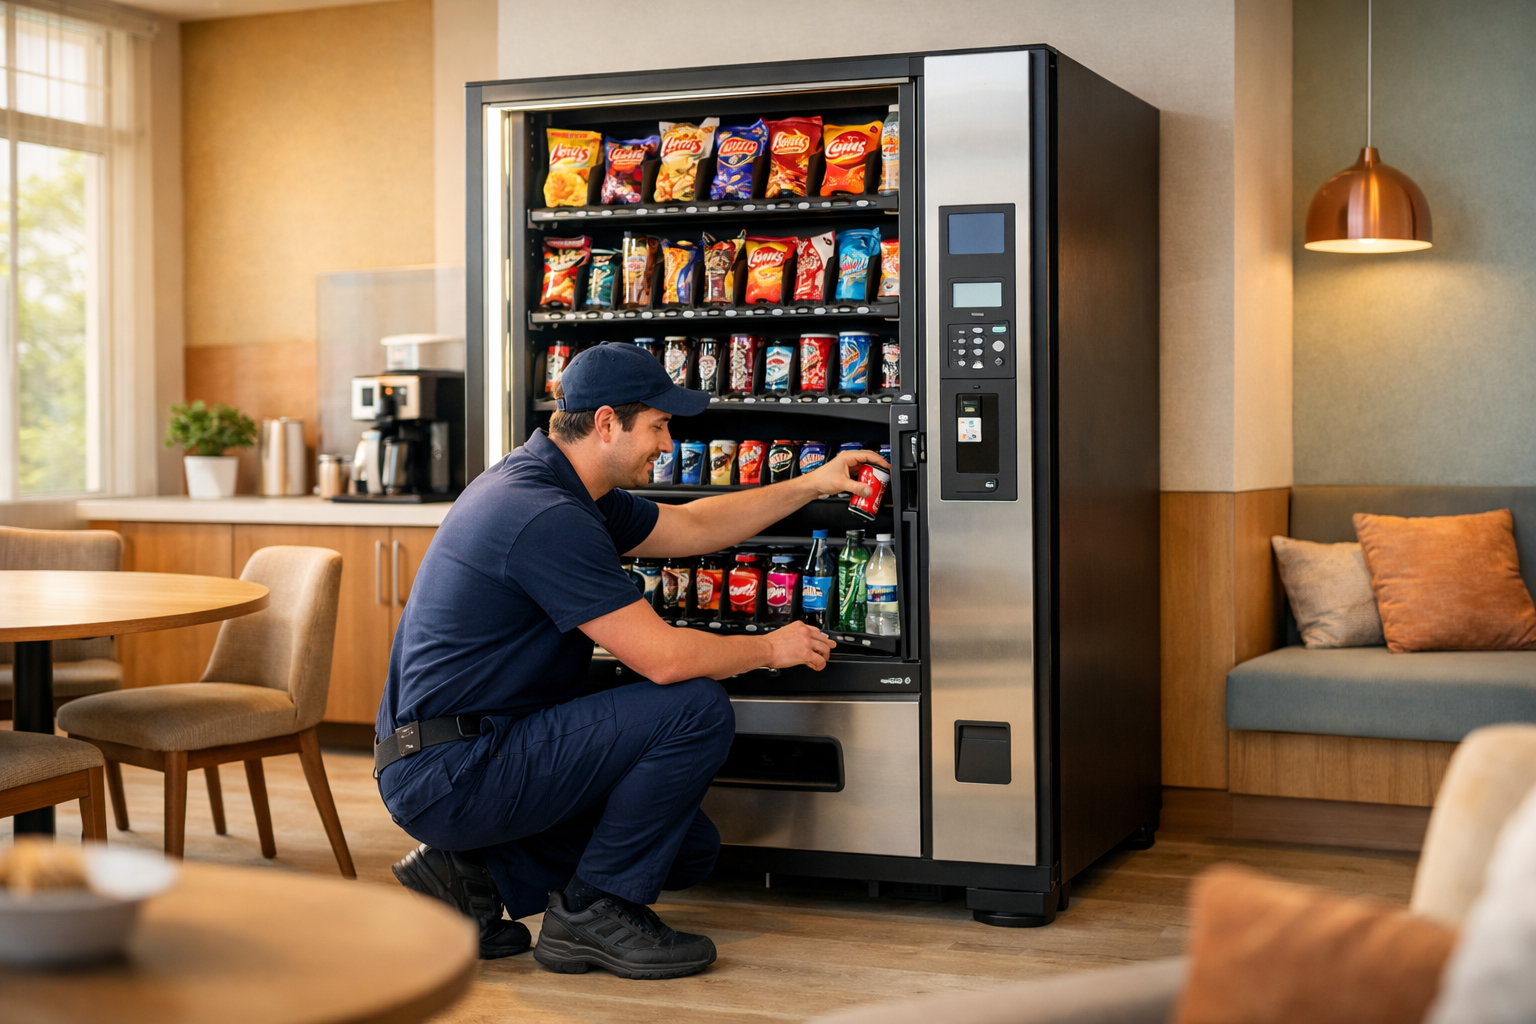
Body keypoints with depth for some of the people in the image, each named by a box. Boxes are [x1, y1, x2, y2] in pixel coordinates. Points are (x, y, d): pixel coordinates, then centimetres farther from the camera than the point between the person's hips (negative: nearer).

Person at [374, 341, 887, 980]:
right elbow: (663, 657, -23)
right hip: (450, 775, -11)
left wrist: (814, 484, 22)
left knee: (691, 848, 13)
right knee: (698, 711, -16)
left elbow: (693, 527, 25)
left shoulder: (564, 493, 12)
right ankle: (595, 910, -4)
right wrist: (772, 648, -5)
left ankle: (475, 875, 10)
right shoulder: (546, 517, -21)